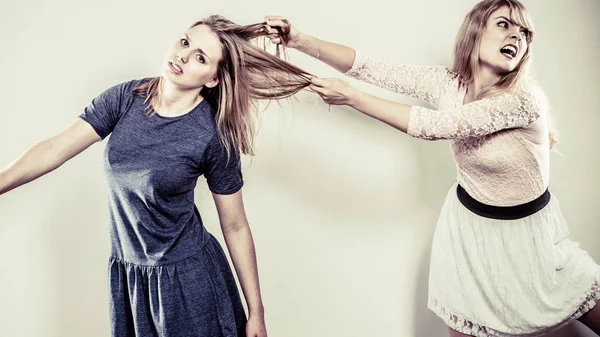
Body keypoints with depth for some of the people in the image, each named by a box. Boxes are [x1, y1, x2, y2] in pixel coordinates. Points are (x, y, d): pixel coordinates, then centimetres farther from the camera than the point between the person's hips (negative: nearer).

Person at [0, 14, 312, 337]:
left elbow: (235, 227, -12)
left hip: (189, 277, -4)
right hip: (126, 274, 4)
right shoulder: (126, 98, -8)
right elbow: (55, 149, -7)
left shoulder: (215, 136, -18)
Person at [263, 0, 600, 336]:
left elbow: (434, 126, -32)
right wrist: (303, 40, -24)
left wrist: (350, 97, -30)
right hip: (470, 223, 2)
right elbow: (372, 68, -14)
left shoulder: (525, 97, -26)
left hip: (529, 229, -2)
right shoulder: (447, 82, -12)